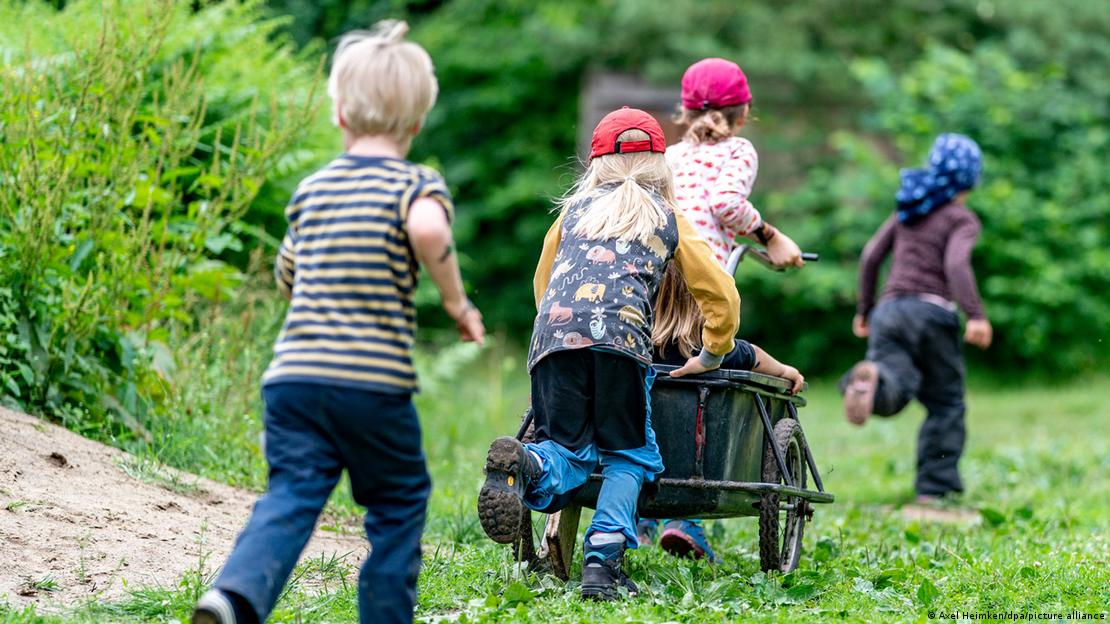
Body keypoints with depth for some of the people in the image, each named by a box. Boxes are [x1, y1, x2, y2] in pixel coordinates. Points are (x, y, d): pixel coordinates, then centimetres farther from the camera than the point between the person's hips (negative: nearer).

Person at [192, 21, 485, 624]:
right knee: (399, 505, 15)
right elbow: (428, 228, -25)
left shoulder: (311, 189, 16)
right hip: (375, 382, -4)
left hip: (293, 376, 4)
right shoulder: (416, 184, -1)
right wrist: (457, 302, -11)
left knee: (290, 497, -2)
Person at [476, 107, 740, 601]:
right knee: (628, 454, 10)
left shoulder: (576, 207, 31)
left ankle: (527, 463, -31)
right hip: (621, 333, -2)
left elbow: (542, 281, 40)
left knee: (569, 449, 5)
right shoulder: (668, 218, 25)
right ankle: (602, 560, -10)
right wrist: (711, 356, 38)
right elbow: (722, 294, 24)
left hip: (553, 332, 2)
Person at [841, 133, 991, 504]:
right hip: (932, 311, -4)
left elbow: (871, 256, 16)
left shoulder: (907, 210, 20)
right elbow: (956, 264, -15)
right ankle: (934, 489, 7)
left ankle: (871, 378, -48)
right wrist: (976, 315, -21)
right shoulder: (962, 219, 3)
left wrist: (864, 309, 26)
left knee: (890, 395, -11)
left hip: (890, 308, 4)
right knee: (945, 403, 11)